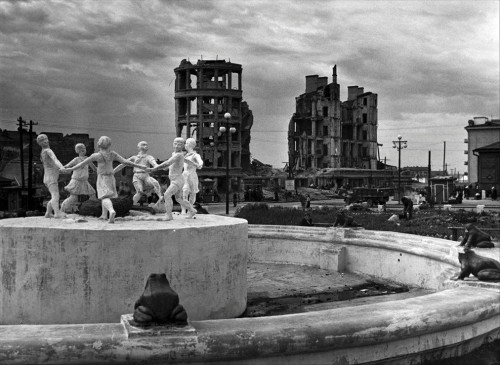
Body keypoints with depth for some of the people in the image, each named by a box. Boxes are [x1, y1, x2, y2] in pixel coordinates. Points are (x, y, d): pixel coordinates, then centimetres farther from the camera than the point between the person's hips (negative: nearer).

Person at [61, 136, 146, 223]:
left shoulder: (96, 155, -13)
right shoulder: (112, 154, -5)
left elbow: (82, 163, -8)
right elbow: (125, 161, -8)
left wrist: (71, 169, 1)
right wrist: (138, 166, -2)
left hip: (102, 179, -4)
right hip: (111, 178, 5)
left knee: (105, 198, -14)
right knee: (105, 196, 25)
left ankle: (111, 211, -43)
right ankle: (104, 214, 35)